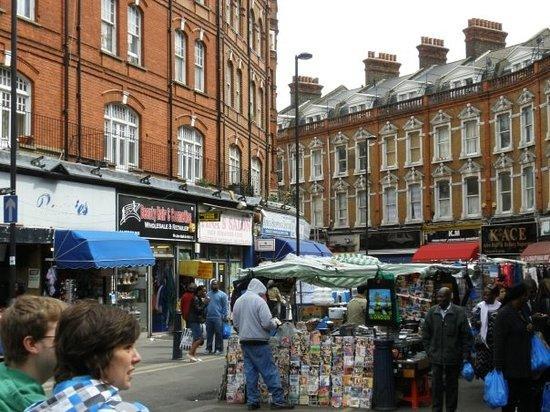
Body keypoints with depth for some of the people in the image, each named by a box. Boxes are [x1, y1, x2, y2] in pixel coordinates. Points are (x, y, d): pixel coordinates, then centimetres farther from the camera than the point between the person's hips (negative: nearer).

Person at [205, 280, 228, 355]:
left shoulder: (222, 294, 1)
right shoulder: (208, 294, 15)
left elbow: (225, 307, -3)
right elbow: (206, 305, 18)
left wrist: (224, 317, -10)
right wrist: (205, 315, 9)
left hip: (218, 318, -5)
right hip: (209, 317, 5)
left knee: (219, 334, -2)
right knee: (209, 334, 8)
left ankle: (218, 349, 3)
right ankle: (208, 348, 15)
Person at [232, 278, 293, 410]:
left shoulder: (238, 301, 10)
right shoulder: (259, 301, -11)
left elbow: (235, 325, 14)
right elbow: (267, 323, -17)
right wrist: (275, 323, 2)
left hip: (244, 342, 7)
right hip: (259, 342, -7)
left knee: (250, 372, 10)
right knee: (270, 371, -2)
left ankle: (252, 401, 11)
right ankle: (278, 400, 0)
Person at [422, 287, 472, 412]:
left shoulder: (459, 313, -6)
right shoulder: (431, 312, 3)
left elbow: (466, 336, -4)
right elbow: (425, 334, 11)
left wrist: (465, 355, -6)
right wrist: (429, 350, 4)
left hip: (453, 357, -2)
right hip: (436, 356, 2)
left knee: (452, 385, 10)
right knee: (436, 385, 5)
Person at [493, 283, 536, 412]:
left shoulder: (522, 311, 10)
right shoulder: (504, 313, -15)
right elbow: (499, 343, -16)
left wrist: (530, 328, 1)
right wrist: (499, 368, -16)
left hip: (525, 366, 8)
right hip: (511, 368, -8)